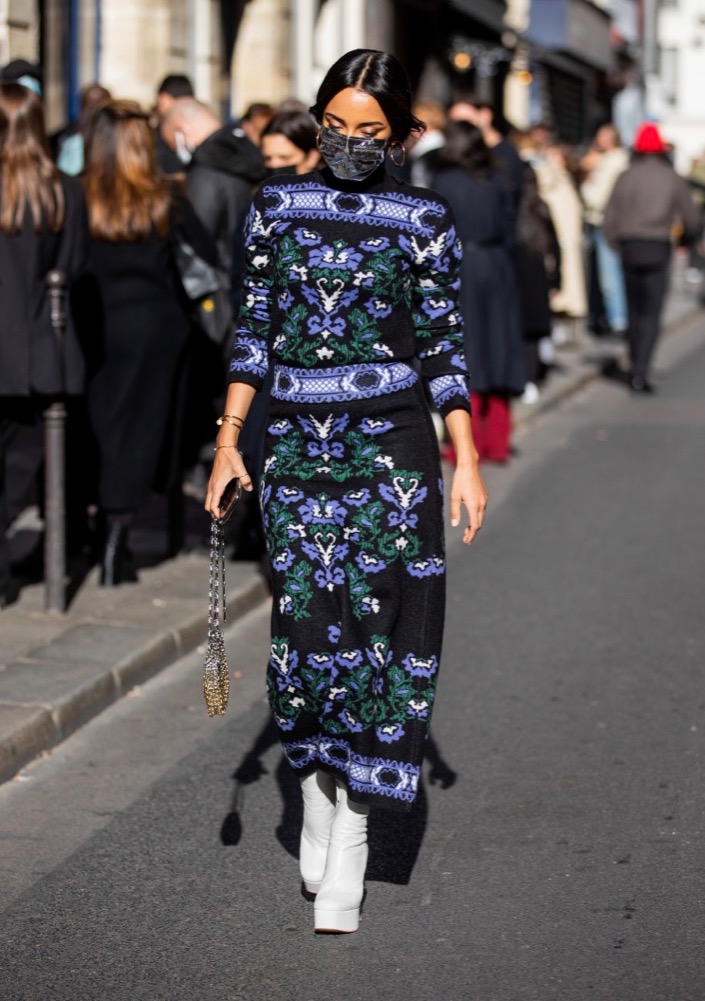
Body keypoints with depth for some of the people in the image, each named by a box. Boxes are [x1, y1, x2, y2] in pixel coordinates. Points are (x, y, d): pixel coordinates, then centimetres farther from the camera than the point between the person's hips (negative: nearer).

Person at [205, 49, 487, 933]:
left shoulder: (423, 221, 1)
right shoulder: (276, 206, 7)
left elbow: (442, 347, 3)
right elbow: (253, 331, 9)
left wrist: (467, 461, -2)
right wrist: (228, 442, 4)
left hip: (391, 447, -2)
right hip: (296, 447, 2)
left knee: (378, 627, -3)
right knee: (304, 624, 1)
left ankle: (349, 850, 3)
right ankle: (316, 796, 24)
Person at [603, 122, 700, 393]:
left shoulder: (626, 177, 4)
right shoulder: (672, 179, 0)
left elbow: (610, 218, 2)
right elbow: (691, 218, 2)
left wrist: (617, 246, 16)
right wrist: (687, 238, 23)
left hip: (629, 248, 2)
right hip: (658, 249, -2)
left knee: (634, 311, 14)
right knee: (651, 315, -2)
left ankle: (636, 367, 21)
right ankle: (640, 373, -12)